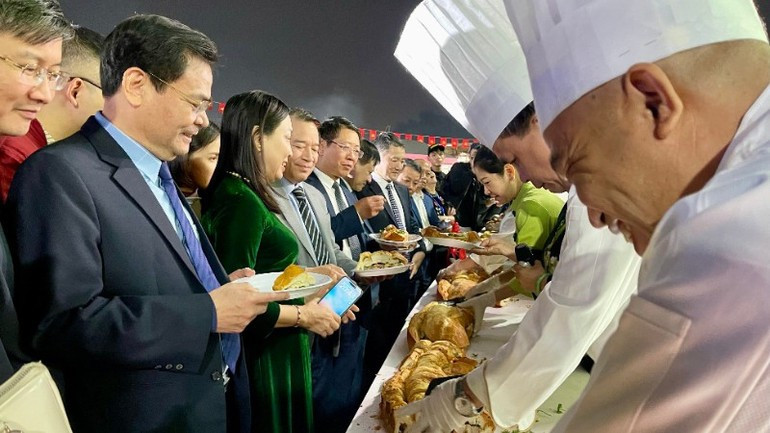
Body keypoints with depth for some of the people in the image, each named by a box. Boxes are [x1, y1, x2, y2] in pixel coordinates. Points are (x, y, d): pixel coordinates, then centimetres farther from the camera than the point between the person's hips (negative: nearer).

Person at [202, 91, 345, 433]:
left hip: (275, 352, 9)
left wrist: (307, 273, 7)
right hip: (267, 358, -9)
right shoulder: (242, 202, -22)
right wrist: (302, 315, -16)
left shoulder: (244, 195, 6)